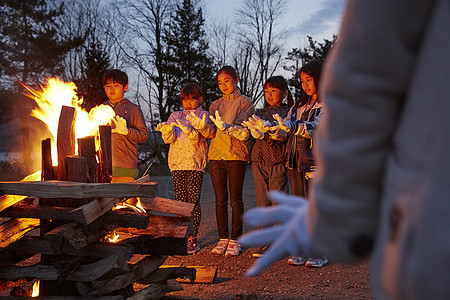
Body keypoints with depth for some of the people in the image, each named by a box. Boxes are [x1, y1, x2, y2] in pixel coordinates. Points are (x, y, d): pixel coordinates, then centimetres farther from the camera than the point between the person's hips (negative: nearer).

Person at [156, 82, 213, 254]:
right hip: (177, 163, 3)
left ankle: (192, 239, -3)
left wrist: (187, 128, -29)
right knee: (180, 201, 3)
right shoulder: (175, 116, 17)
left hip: (195, 163, -3)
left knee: (193, 201, -7)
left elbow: (198, 137, -10)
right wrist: (166, 130, -19)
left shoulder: (203, 116, 7)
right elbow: (169, 139, 4)